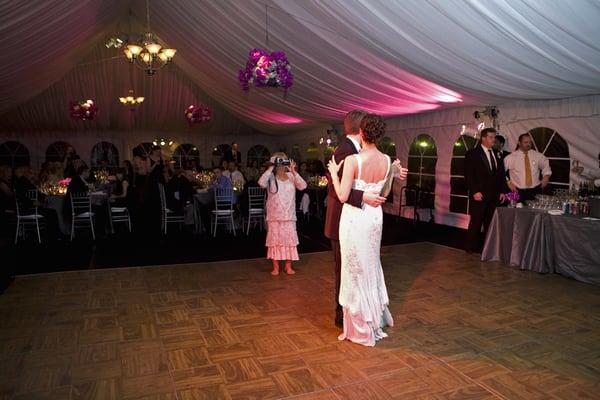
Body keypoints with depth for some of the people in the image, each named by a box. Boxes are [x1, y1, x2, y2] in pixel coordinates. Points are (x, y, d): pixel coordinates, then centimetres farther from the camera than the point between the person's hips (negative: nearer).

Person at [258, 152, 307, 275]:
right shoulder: (270, 177, -4)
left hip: (289, 215, 2)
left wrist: (293, 171, -14)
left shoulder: (291, 176, 4)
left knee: (289, 239, 5)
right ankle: (275, 267, 16)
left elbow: (303, 186, -10)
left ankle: (288, 266, 18)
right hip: (274, 215, -2)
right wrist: (271, 168, -20)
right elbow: (261, 183, -25)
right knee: (275, 239, 5)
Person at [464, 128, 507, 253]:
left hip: (494, 196, 5)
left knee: (490, 223, 7)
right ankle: (471, 247, 10)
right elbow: (468, 175, -8)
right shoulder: (472, 153, -3)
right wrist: (475, 192, -15)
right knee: (476, 222, 0)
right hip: (479, 195, -5)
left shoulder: (497, 154, 14)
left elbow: (501, 174, 18)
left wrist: (502, 191, 9)